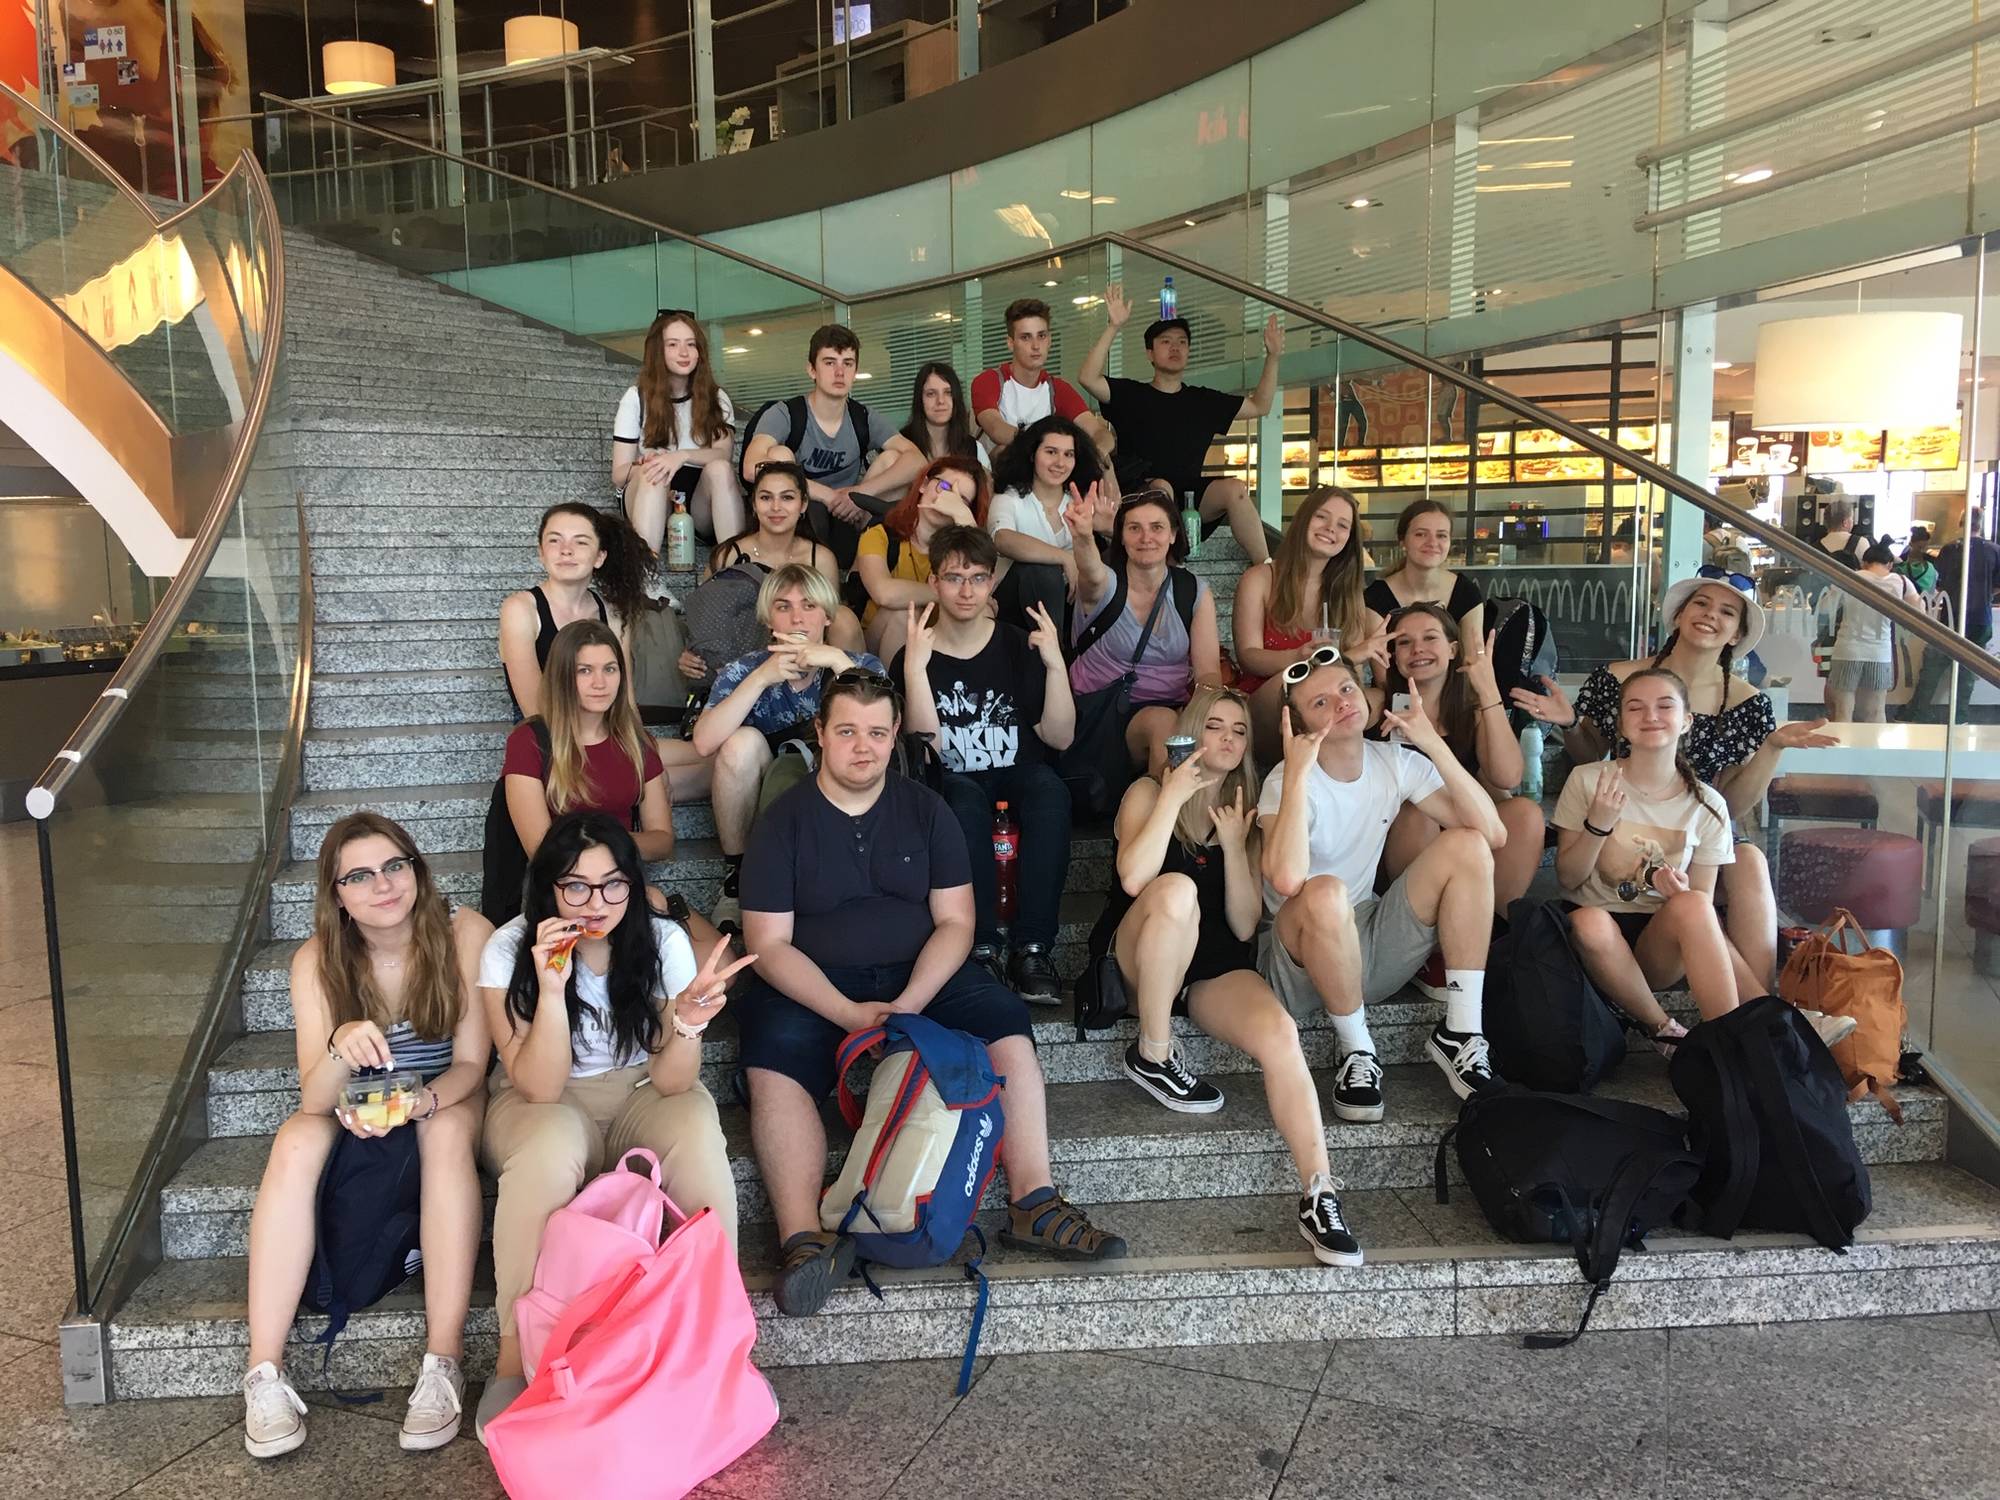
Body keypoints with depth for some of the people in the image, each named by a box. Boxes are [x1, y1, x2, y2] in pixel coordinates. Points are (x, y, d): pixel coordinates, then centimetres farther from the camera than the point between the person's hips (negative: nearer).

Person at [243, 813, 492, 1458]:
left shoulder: (464, 934, -19)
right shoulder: (317, 961, -15)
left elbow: (471, 1064, -15)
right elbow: (314, 1100, -20)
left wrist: (418, 1102, -36)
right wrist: (342, 1050, -42)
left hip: (446, 1101, -2)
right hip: (354, 1113, 2)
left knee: (446, 1131, -35)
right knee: (297, 1141, -29)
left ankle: (444, 1363, -33)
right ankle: (264, 1373, -26)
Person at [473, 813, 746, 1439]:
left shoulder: (663, 942, -12)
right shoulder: (509, 951, -15)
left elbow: (670, 1082, -15)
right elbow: (541, 1087, -20)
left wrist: (687, 1025, -37)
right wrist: (551, 989, -34)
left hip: (640, 1095, 1)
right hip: (543, 1105, -1)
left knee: (697, 1131, -33)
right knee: (551, 1145, -37)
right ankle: (513, 1362, -22)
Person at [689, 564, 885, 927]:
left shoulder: (862, 667, -2)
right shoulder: (744, 672, -2)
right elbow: (704, 743, -20)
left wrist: (838, 661, -28)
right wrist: (762, 678, -26)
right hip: (752, 815, 1)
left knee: (788, 766, -30)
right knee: (743, 741, -25)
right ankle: (735, 876, -9)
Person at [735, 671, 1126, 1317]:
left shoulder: (925, 809, 5)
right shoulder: (785, 820, -1)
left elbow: (955, 922, 1)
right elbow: (769, 943, -6)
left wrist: (908, 1003, -17)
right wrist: (849, 1013, -21)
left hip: (920, 975, 2)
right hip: (814, 987, -2)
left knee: (1007, 1027, -22)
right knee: (774, 1062, -31)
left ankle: (1032, 1205, -19)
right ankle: (803, 1239, -36)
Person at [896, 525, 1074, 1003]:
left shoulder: (1018, 646, 0)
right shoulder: (912, 658, -3)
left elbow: (1059, 737, -5)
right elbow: (927, 747, -15)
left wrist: (1055, 664, -18)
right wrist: (916, 668, -24)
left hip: (1018, 772, 1)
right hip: (953, 784, -1)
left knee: (1050, 790, -32)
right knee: (965, 802, -35)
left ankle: (1032, 948, -29)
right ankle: (980, 948, -28)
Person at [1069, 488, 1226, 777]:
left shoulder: (1195, 590, 6)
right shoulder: (1106, 583, -4)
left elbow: (1208, 670, -1)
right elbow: (1092, 575, -31)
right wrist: (1083, 539, -54)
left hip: (1173, 707, 3)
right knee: (1163, 723, -33)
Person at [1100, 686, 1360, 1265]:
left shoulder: (1245, 813, 14)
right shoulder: (1150, 792, 3)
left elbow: (1244, 927, 4)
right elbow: (1133, 878, -19)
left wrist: (1235, 845, -7)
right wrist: (1173, 795, -17)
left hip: (1216, 967, 3)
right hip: (1139, 963, -3)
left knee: (1278, 1031, -28)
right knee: (1175, 890, -35)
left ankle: (1320, 1195, -30)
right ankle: (1152, 1057, -18)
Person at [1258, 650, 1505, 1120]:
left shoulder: (1397, 763, -1)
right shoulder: (1286, 781, -17)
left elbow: (1492, 832, -13)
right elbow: (1286, 879, -38)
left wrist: (1434, 744, -18)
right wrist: (1298, 773, -33)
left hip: (1373, 947, 5)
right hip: (1302, 954, -5)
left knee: (1466, 844, -13)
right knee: (1325, 893, -38)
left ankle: (1459, 1035, -10)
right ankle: (1356, 1050, -13)